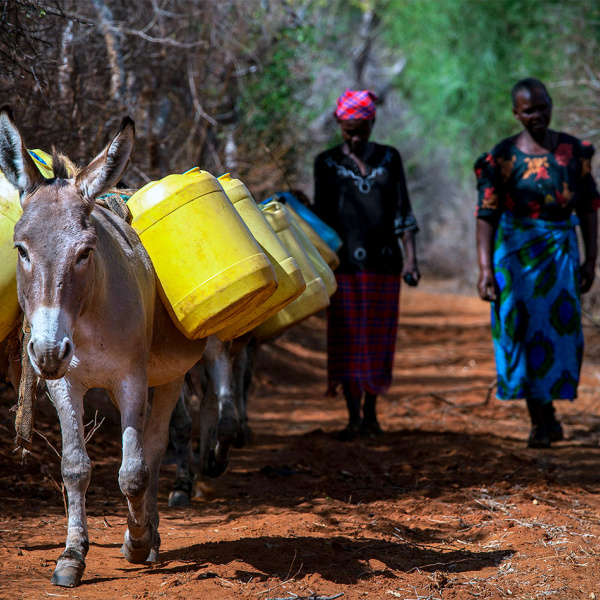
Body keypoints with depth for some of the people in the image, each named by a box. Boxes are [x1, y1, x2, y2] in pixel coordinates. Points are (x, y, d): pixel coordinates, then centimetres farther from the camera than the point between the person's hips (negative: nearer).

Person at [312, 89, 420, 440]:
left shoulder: (390, 158, 9)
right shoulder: (327, 162, 5)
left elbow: (402, 211, 7)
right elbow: (322, 215, 6)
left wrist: (411, 257, -2)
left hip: (384, 262, 2)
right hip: (346, 263, -1)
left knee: (379, 339, 4)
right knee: (348, 339, -4)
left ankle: (371, 413, 14)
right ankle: (353, 417, -2)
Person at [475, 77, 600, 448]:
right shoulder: (502, 158, -4)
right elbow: (486, 216, -7)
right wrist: (486, 270, -15)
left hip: (561, 252, 2)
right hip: (516, 253, -2)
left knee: (561, 329, -6)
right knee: (523, 333, -1)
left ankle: (548, 413, 13)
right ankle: (540, 421, 9)